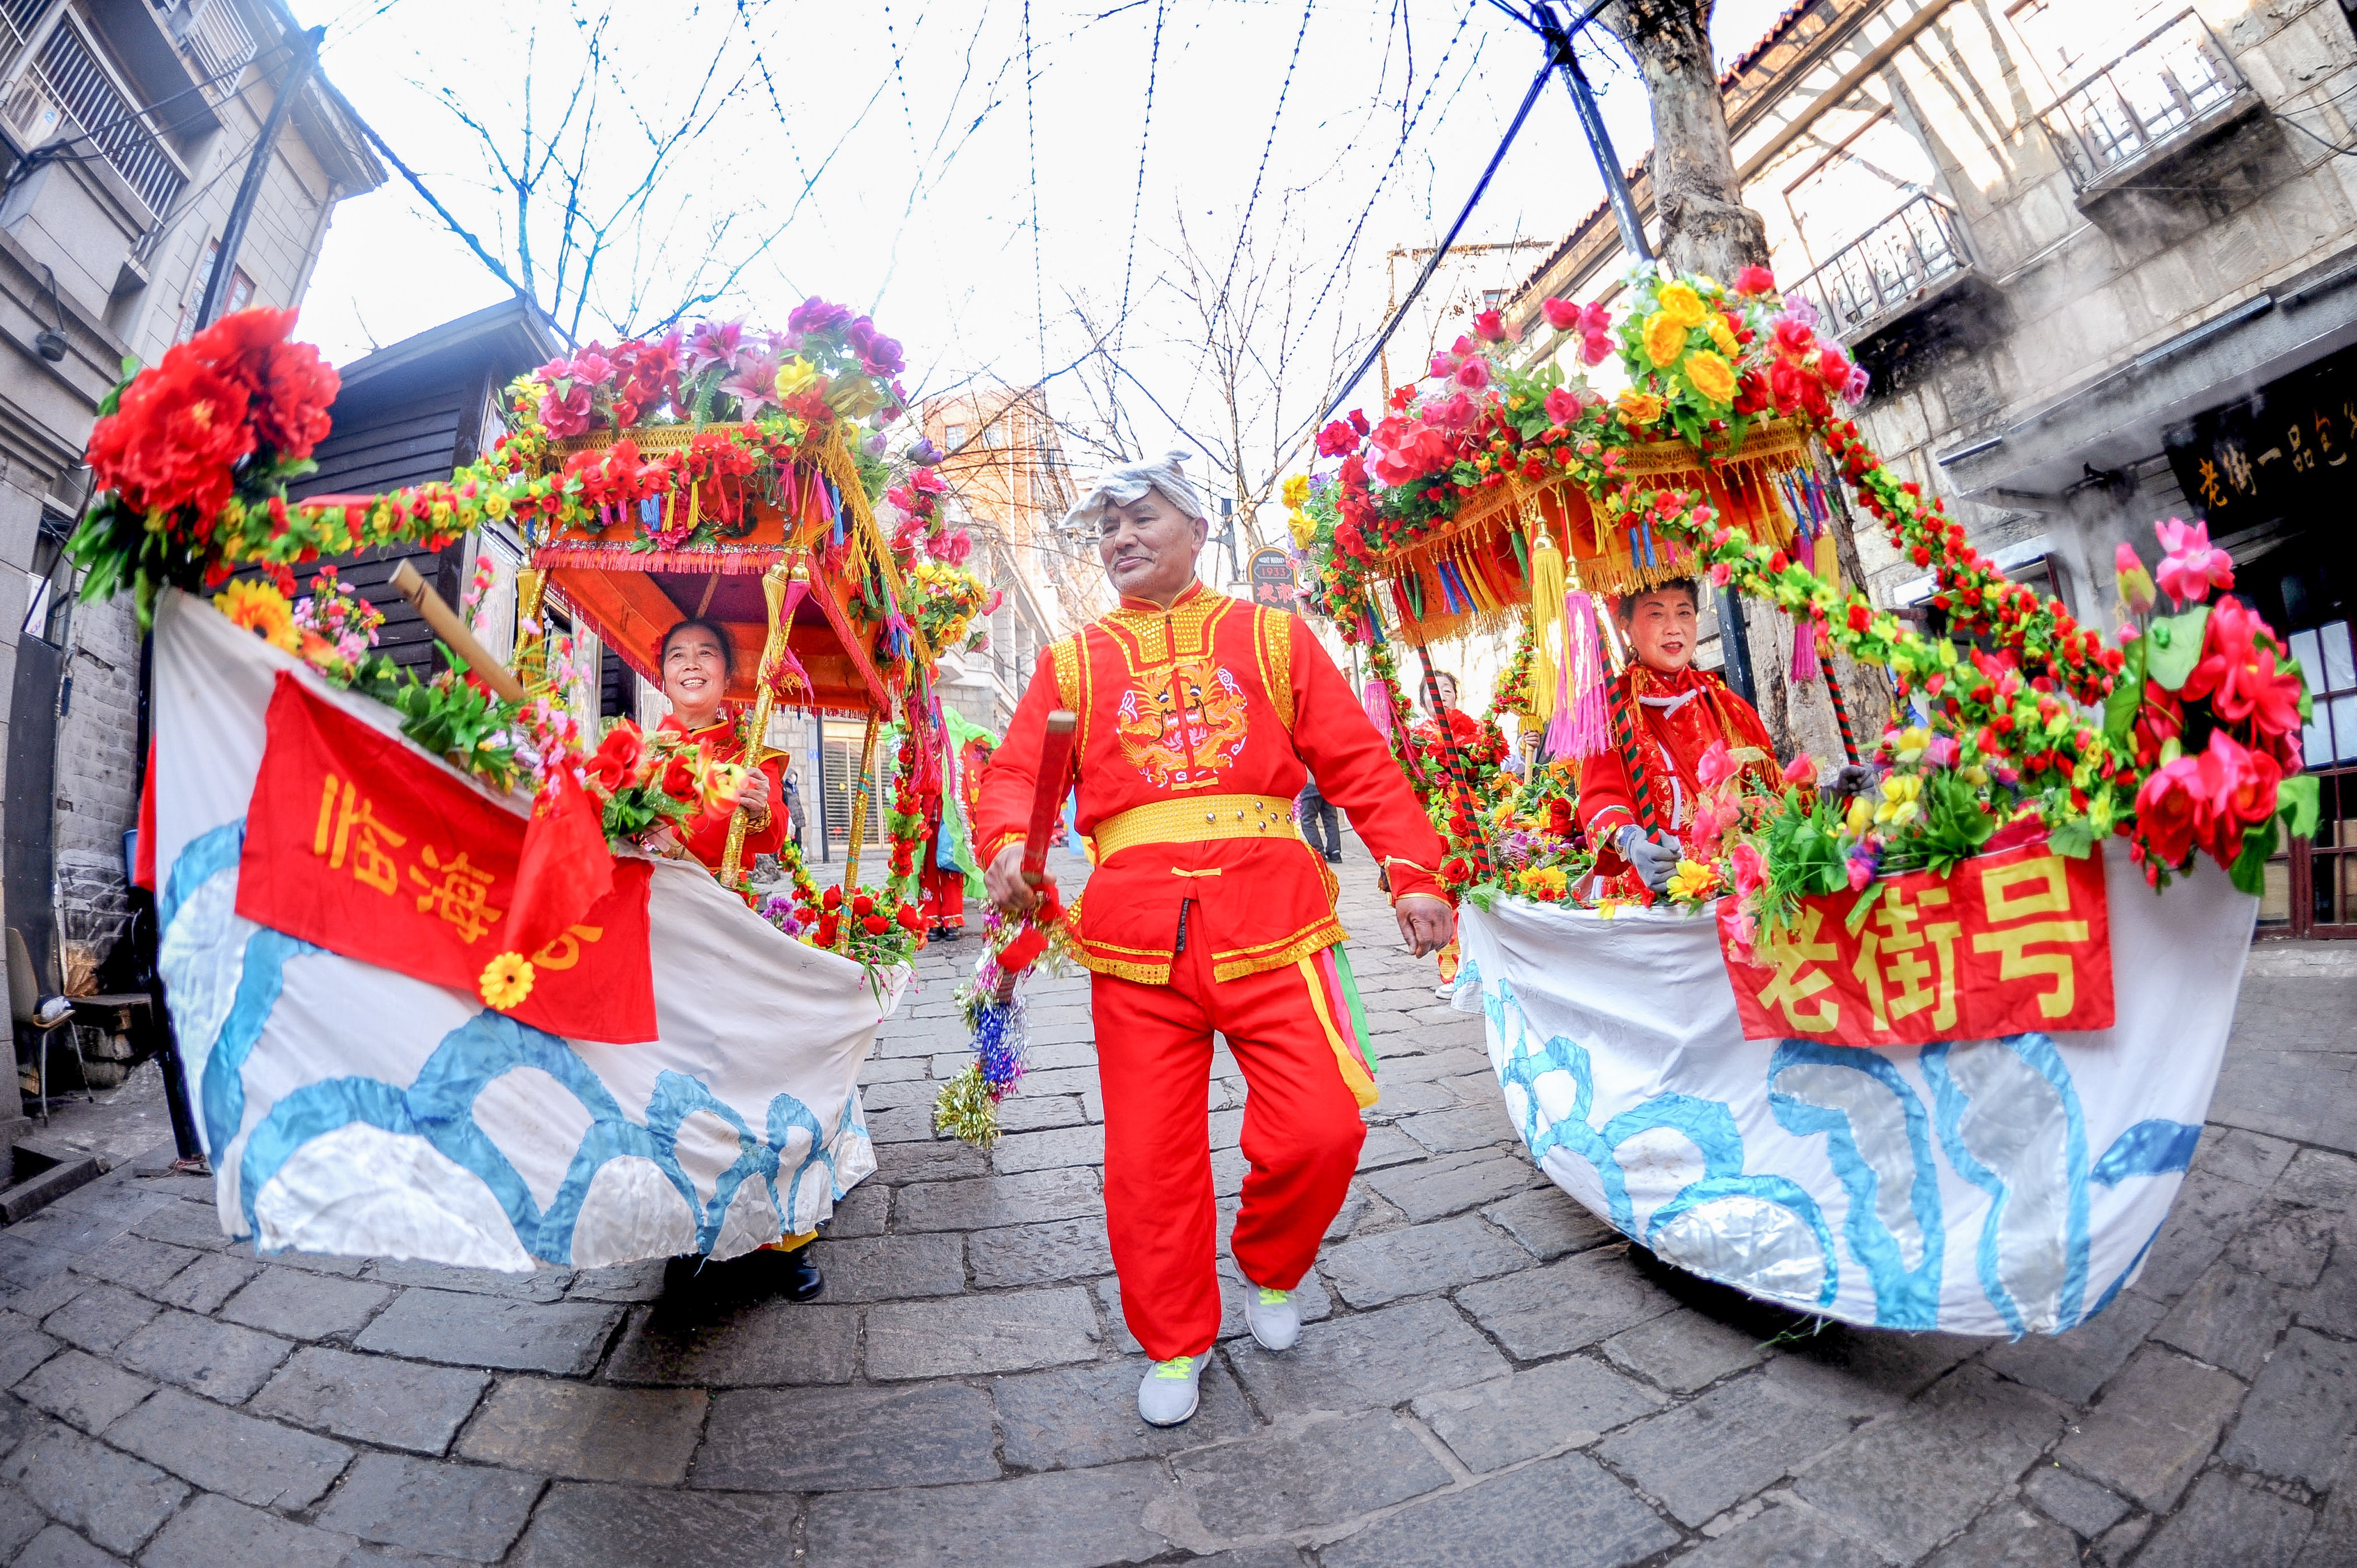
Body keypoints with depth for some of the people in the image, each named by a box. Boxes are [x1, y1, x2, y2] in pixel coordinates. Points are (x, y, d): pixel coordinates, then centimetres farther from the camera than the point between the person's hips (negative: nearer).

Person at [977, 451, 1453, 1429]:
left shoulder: (1272, 637, 11)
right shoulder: (1073, 665, 14)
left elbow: (1357, 762, 7)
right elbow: (1017, 775, 5)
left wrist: (1412, 871, -2)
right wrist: (1009, 848, -17)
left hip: (1269, 924, 0)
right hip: (1135, 940, 1)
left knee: (1321, 1127, -4)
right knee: (1148, 1158, 7)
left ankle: (1269, 1271, 32)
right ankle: (1175, 1344, 36)